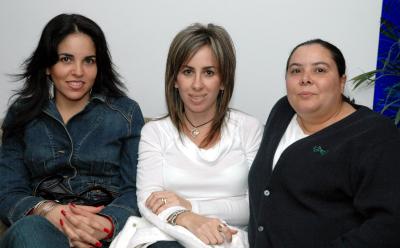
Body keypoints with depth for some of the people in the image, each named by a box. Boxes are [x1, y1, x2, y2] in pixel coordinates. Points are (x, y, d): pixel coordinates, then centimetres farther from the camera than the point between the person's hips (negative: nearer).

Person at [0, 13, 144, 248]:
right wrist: (50, 211, -17)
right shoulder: (22, 114, 12)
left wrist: (105, 224, -20)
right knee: (29, 229, -34)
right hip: (41, 228, 3)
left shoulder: (126, 112, 8)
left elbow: (134, 191, 2)